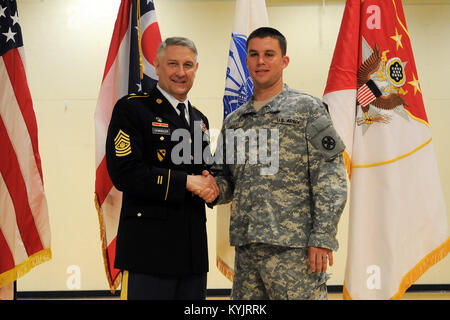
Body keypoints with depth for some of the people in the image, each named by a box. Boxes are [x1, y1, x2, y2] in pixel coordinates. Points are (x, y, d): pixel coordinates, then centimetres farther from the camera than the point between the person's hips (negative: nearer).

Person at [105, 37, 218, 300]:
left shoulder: (200, 119, 19)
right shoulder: (131, 109, -4)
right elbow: (124, 173, -15)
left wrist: (208, 184, 1)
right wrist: (185, 182, -15)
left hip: (193, 249, 7)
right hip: (149, 246, -7)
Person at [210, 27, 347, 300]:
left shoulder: (308, 109, 0)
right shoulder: (234, 121, 17)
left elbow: (331, 180, -6)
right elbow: (224, 175, 22)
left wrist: (322, 239, -13)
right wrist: (216, 190, -2)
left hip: (294, 247, -5)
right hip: (246, 247, 5)